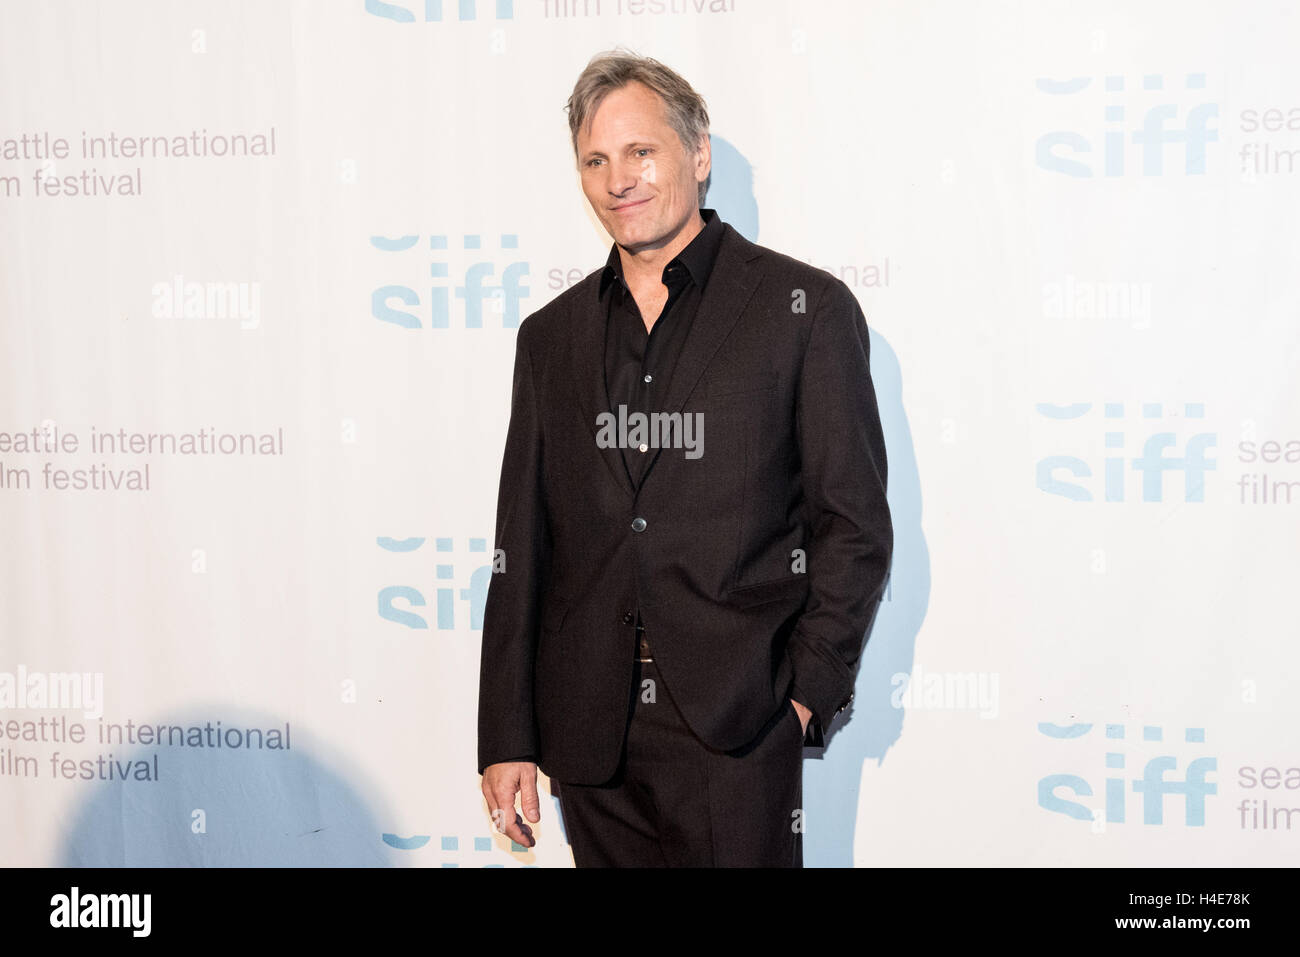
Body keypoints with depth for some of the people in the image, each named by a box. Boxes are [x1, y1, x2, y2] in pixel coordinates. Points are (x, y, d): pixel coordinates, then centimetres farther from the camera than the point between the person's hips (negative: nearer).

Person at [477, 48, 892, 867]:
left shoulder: (804, 308, 0)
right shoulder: (552, 336, 12)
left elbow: (855, 526, 0)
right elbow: (522, 548, 11)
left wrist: (806, 692, -9)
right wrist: (508, 737, 7)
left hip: (736, 735, -3)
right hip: (589, 735, 4)